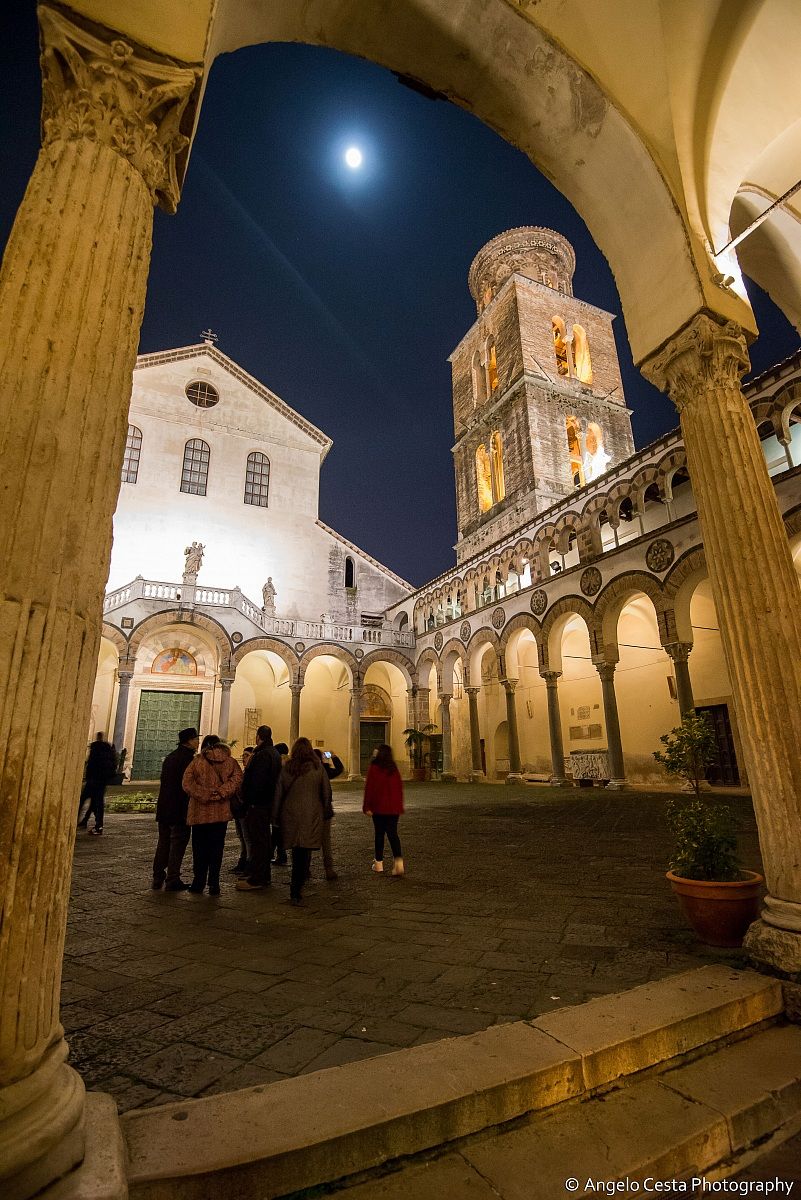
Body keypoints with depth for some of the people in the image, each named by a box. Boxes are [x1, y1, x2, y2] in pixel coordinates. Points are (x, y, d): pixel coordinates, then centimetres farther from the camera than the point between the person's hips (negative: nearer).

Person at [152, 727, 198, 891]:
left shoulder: (169, 757, 14)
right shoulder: (187, 758, -15)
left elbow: (165, 782, 17)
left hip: (164, 808, 9)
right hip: (179, 808, -9)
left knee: (163, 843, 16)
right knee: (178, 843, 0)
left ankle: (158, 879, 21)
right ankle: (172, 880, 2)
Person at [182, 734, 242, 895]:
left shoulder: (196, 762, 0)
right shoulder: (230, 762, 3)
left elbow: (187, 784, -10)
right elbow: (237, 779, -11)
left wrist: (204, 795, -7)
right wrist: (220, 793, -9)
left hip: (199, 812, -1)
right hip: (221, 812, 1)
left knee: (199, 849, 12)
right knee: (216, 848, 8)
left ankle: (199, 882, 18)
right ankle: (213, 884, 7)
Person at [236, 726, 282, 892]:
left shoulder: (262, 755, -19)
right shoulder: (274, 753, 13)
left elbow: (256, 781, -24)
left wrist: (247, 801, -15)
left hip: (257, 804, -10)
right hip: (268, 802, 10)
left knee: (257, 841, -3)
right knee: (263, 839, 17)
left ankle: (257, 879, 3)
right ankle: (263, 875, 27)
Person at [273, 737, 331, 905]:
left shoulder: (286, 769, 0)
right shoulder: (318, 768, -4)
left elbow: (278, 794, 4)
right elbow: (327, 793, 2)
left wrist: (275, 817, 13)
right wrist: (324, 811, 16)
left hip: (290, 815, 3)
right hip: (312, 816, -2)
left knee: (297, 853, 18)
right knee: (305, 853, 3)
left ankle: (296, 889, 30)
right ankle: (296, 891, -1)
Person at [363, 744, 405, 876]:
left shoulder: (374, 768, -8)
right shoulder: (394, 769, 4)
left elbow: (369, 787, -10)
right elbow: (399, 787, 7)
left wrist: (367, 806, -6)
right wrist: (400, 806, 15)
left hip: (378, 807, -3)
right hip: (394, 807, 3)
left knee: (379, 834, 10)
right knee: (393, 833, 5)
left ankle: (379, 863, 17)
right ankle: (398, 860, -11)